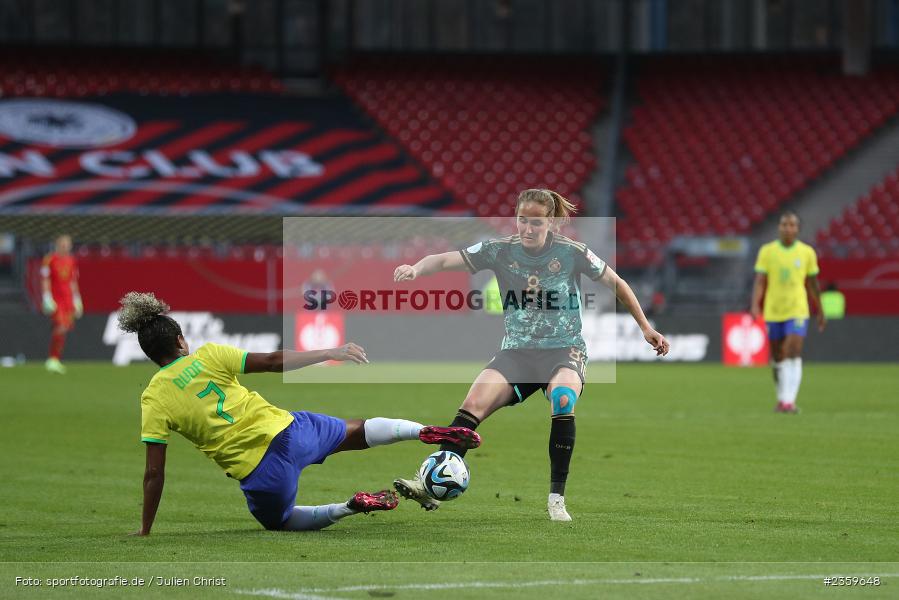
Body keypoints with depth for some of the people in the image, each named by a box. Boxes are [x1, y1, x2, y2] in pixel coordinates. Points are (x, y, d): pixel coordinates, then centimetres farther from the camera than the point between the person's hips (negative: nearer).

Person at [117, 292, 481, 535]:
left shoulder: (154, 399, -4)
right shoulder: (208, 356, 0)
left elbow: (155, 475, -4)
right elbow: (272, 362, -1)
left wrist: (145, 532, 5)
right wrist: (330, 354, 8)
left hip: (261, 473, -3)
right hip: (286, 429, 3)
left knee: (279, 521, 29)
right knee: (356, 432, 32)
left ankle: (350, 507, 4)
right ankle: (427, 432, 19)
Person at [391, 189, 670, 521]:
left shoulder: (572, 253, -6)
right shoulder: (500, 251, -2)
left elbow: (617, 284, 7)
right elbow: (445, 260, -10)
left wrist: (645, 328, 10)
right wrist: (416, 268, -31)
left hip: (564, 349, -2)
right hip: (517, 352, 2)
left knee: (563, 400, -34)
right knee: (474, 403, -23)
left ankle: (557, 499, -25)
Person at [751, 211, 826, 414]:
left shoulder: (807, 252, 2)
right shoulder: (767, 251, 0)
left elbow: (812, 284, 11)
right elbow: (760, 281, -3)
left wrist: (820, 312, 16)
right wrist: (755, 305, -17)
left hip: (797, 311, -1)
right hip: (773, 312, 1)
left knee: (794, 355, -16)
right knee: (778, 358, 10)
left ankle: (789, 401, -21)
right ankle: (781, 399, 27)